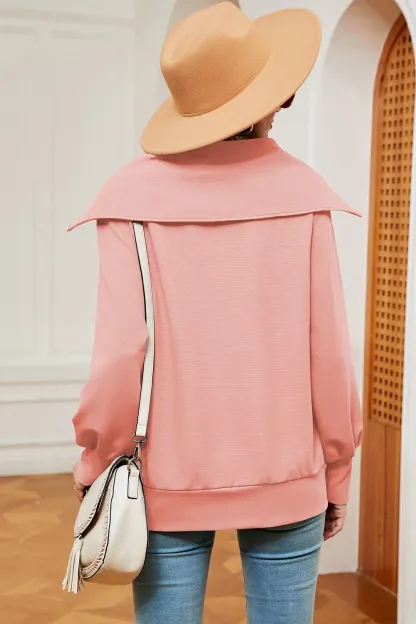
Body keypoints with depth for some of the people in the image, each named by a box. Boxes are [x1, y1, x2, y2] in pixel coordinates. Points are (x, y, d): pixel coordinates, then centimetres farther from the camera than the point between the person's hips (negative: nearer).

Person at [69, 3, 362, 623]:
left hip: (170, 482, 0)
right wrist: (337, 473, 8)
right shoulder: (301, 191, -4)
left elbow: (120, 351, -11)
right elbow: (327, 351, -4)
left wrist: (97, 469, 2)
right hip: (286, 478, 1)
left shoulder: (134, 196, -7)